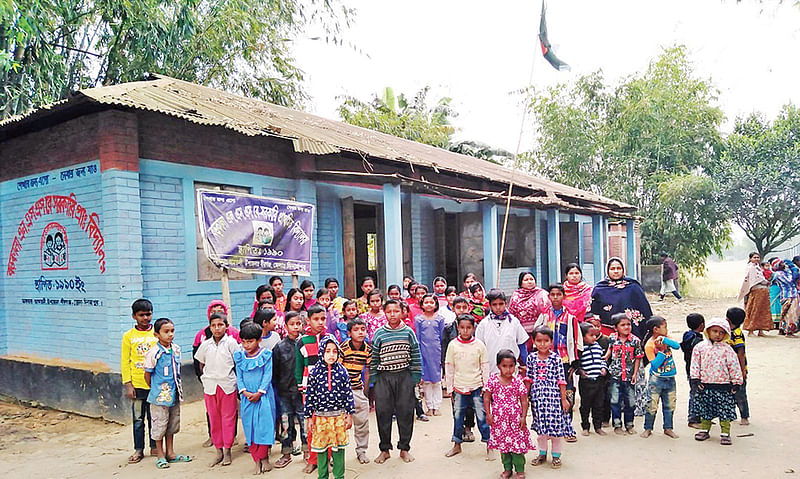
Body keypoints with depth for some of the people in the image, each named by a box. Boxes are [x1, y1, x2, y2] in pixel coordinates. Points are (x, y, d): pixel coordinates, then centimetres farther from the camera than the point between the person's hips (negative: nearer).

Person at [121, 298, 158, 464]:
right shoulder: (129, 336, 1)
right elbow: (125, 362, 2)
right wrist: (128, 385, -4)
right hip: (137, 385, -1)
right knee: (138, 419, 7)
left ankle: (154, 447, 23)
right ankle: (138, 450, 19)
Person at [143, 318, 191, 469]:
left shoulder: (176, 349, 2)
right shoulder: (153, 353, -16)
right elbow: (147, 374, -8)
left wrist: (178, 388, 13)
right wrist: (156, 390, 0)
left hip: (174, 394, 6)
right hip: (160, 396, -6)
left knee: (172, 424, 16)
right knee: (159, 425, 5)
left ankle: (170, 453, 29)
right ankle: (161, 456, 19)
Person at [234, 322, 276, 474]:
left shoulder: (266, 355, -4)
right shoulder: (239, 357, 6)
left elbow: (267, 375, -6)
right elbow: (239, 376, 6)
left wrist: (259, 393, -13)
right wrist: (244, 392, -8)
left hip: (263, 395, -3)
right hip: (246, 397, 3)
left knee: (264, 424, -6)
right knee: (249, 427, 4)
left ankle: (264, 457, 7)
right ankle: (257, 461, 12)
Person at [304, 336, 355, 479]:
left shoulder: (342, 371, -3)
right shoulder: (315, 372, -5)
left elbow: (349, 394, 1)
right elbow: (310, 396, 0)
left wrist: (349, 415, 1)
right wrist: (309, 418, 0)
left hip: (339, 416, 0)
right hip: (320, 416, 0)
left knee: (339, 447, 9)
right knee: (321, 448, 9)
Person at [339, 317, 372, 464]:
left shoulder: (368, 349, 0)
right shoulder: (343, 348, -15)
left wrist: (366, 391, 13)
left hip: (357, 390, 4)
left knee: (363, 421, 7)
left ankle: (361, 450, 24)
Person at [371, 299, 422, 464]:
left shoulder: (408, 332, 3)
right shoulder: (379, 333, 1)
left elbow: (416, 356, 6)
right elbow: (374, 358, 4)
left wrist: (416, 376, 2)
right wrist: (373, 378, 1)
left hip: (405, 376, 0)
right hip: (384, 377, 0)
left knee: (406, 412, 4)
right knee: (383, 412, 3)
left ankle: (404, 448, 20)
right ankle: (385, 449, 18)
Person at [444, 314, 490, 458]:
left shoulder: (479, 345, -3)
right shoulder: (453, 345, -1)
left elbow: (485, 367, 3)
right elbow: (449, 368, 4)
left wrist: (485, 386, 1)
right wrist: (449, 388, 4)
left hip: (476, 387, -1)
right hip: (459, 387, 1)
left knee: (482, 416, 1)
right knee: (457, 416, 9)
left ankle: (488, 443, 15)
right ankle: (457, 445, 23)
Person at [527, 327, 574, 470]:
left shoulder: (556, 358, -7)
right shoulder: (531, 358, 1)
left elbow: (561, 380, -4)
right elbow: (529, 378, 9)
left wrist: (564, 399, -5)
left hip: (554, 396, -2)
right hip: (537, 397, 3)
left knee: (555, 425, 3)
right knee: (540, 426, 12)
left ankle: (556, 455, 19)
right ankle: (542, 453, 28)